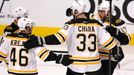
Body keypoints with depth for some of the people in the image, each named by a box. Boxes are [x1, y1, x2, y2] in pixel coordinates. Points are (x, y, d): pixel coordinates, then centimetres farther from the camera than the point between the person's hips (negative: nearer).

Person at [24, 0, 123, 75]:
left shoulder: (72, 25, -10)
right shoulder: (96, 25, 1)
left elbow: (58, 38, -23)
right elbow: (108, 41, 2)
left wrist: (40, 41, -27)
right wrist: (116, 53, 17)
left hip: (76, 66, -2)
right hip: (94, 66, 2)